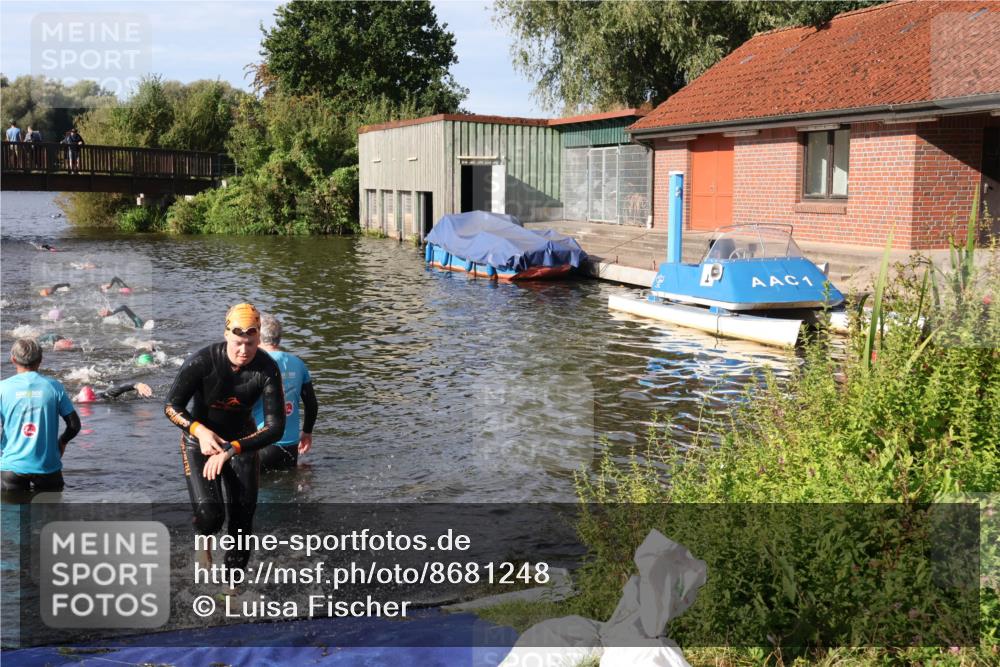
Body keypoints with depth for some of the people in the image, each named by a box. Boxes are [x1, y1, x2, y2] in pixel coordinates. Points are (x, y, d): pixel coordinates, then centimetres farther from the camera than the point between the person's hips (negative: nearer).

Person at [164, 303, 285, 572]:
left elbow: (276, 427, -23)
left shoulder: (267, 369, -21)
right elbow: (171, 406, -15)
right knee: (209, 515, -19)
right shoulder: (202, 361, -24)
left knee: (242, 522, 0)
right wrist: (199, 430, -34)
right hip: (200, 439, -2)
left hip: (243, 442, 2)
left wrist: (230, 451, -35)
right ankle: (205, 538, 19)